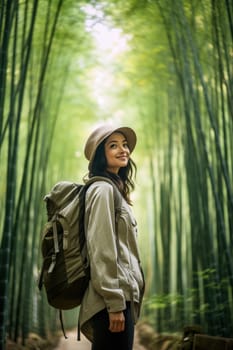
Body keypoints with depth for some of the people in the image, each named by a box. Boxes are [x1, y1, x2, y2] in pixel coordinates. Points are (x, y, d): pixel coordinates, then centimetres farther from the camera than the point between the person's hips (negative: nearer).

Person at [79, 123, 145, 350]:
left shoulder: (115, 189, 21)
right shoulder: (103, 189, -9)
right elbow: (101, 248, -18)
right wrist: (115, 302, -21)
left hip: (120, 295, 10)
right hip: (114, 297, -10)